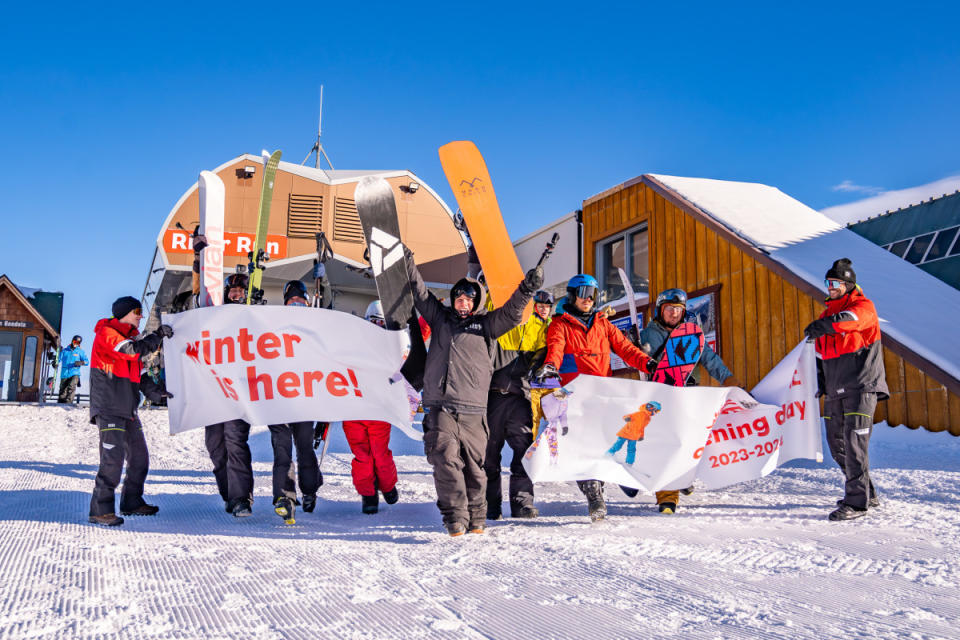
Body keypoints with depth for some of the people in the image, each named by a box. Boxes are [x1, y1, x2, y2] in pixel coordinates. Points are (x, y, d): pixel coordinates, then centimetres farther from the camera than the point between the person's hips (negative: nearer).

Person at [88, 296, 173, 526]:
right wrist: (157, 335, -14)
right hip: (108, 407, -9)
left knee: (139, 456, 11)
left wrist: (151, 389, 10)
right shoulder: (106, 333, -7)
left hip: (128, 408, 9)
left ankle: (132, 502, 24)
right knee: (113, 458, -16)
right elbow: (133, 351, -24)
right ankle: (100, 510, -10)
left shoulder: (130, 335, 21)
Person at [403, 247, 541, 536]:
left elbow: (511, 313, 4)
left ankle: (476, 516, 14)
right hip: (440, 408, 1)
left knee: (473, 465, 1)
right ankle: (455, 516, -2)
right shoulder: (440, 317, 19)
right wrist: (406, 262, 16)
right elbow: (419, 293, 20)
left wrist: (526, 289, -11)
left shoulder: (486, 324, 15)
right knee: (446, 461, -9)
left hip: (472, 410, 0)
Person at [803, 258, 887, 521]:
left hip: (861, 386, -8)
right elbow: (821, 352, 25)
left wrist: (825, 324, -45)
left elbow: (852, 319, -29)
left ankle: (857, 501, -9)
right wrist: (820, 383, 17)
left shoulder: (863, 306, -3)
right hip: (835, 390, 8)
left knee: (854, 442, -13)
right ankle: (867, 493, 24)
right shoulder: (827, 314, 19)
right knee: (837, 443, 10)